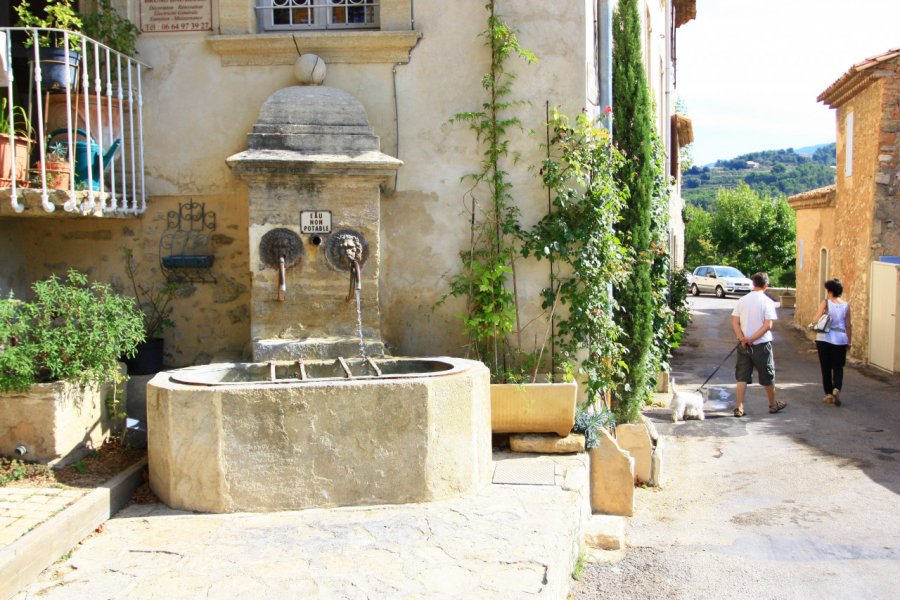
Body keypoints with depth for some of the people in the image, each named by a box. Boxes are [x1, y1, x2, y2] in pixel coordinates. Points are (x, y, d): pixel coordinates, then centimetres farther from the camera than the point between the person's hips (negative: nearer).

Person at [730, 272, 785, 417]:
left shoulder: (742, 300, 3)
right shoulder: (767, 301, -8)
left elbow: (735, 322, -3)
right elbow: (768, 325, -16)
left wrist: (742, 338, -11)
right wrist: (753, 338, -14)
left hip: (744, 344, 3)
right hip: (762, 345, -3)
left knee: (742, 377, 6)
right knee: (767, 377, 13)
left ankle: (739, 407, 3)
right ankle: (773, 404, 28)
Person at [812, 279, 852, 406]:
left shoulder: (825, 303, -6)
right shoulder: (846, 305, 2)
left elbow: (816, 320, -14)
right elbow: (848, 325, 4)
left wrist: (813, 322, 9)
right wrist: (849, 341, 12)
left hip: (824, 338, -2)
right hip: (840, 339, 2)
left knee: (826, 368, 9)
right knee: (838, 367, 11)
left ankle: (828, 394, 12)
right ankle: (836, 388, -12)